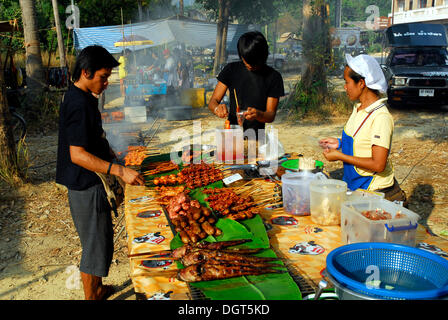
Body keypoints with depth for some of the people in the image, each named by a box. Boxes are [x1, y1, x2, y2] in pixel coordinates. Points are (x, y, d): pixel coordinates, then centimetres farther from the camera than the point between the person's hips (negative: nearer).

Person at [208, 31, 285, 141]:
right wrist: (217, 108, -19)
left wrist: (258, 114, -24)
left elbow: (271, 115, -2)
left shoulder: (273, 77, 0)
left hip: (257, 138, -1)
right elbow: (212, 102, 4)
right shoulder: (231, 69, 5)